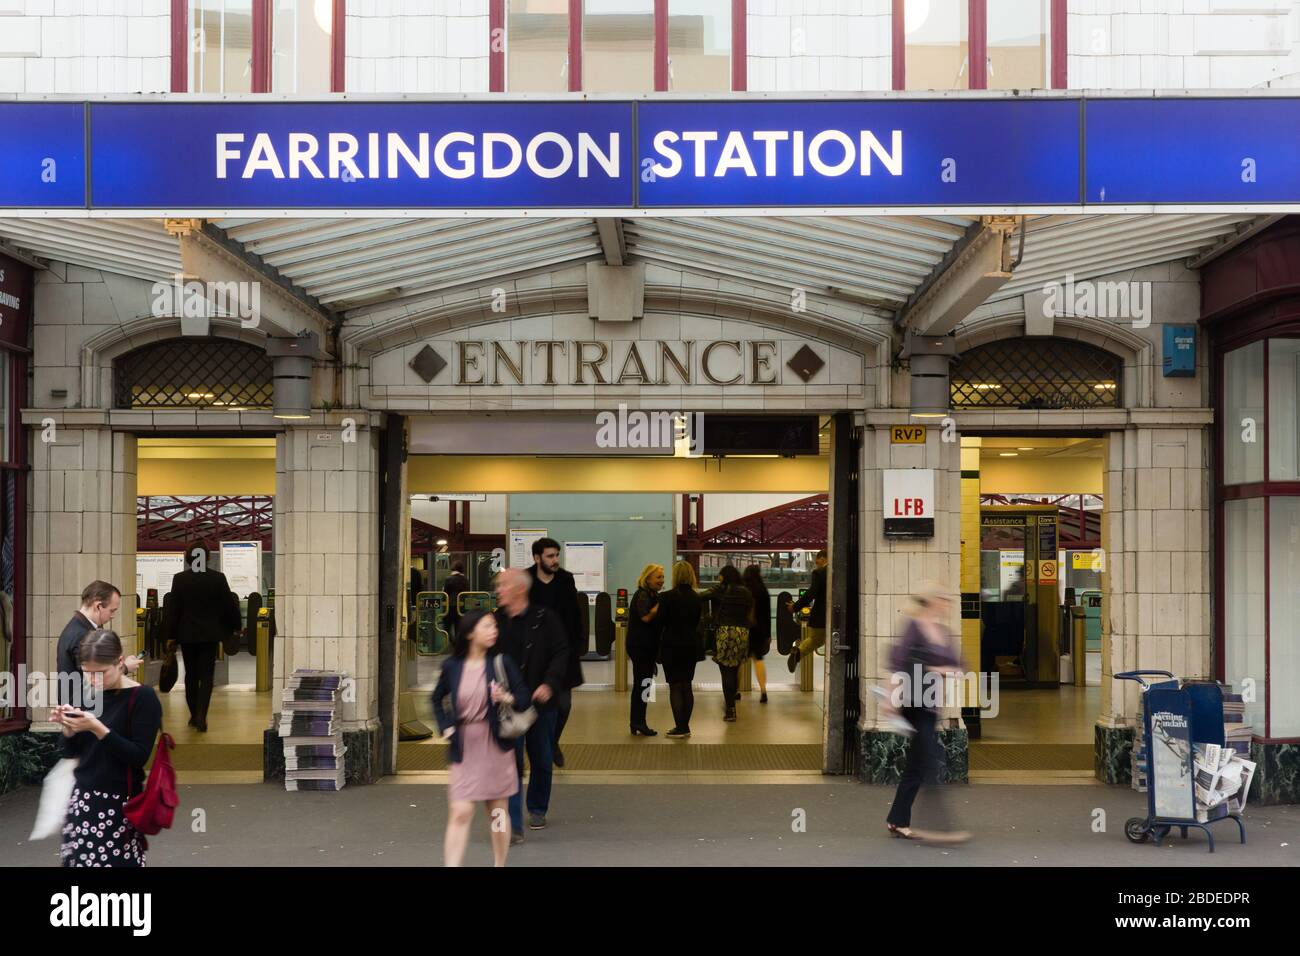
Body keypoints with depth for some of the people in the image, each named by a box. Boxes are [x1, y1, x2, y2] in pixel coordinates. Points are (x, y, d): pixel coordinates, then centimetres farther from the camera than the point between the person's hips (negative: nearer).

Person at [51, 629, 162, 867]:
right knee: (78, 860, 2)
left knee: (117, 861, -11)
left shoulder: (142, 697, -10)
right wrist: (68, 728, -7)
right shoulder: (86, 693, 8)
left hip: (120, 802, -5)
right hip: (83, 798, 6)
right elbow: (70, 753, 13)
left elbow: (139, 756, -16)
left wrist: (97, 728, -23)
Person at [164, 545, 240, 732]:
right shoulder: (218, 578, -7)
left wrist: (171, 635, 5)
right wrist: (236, 626, 12)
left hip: (187, 634, 1)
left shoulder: (179, 579, -5)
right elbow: (229, 604, -2)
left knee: (191, 675, 14)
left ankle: (194, 715, 19)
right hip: (210, 634, -1)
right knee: (206, 676, 2)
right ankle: (201, 716, -11)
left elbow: (173, 609, -2)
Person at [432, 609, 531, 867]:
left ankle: (499, 864, 26)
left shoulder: (501, 662, -4)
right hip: (464, 747, 0)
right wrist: (445, 727, 6)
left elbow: (525, 697, -1)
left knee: (497, 812, 10)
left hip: (495, 746, 0)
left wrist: (508, 698, -20)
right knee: (460, 812, -8)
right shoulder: (452, 666, 0)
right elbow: (437, 699, 18)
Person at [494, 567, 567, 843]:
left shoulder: (544, 619, -7)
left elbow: (561, 654, -6)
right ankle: (513, 825, -5)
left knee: (541, 760, 14)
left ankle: (537, 810, 35)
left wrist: (549, 684, -18)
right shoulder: (496, 621, 1)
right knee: (510, 761, -6)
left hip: (540, 700, 0)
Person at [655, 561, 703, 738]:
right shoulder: (697, 599, 3)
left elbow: (659, 620, -10)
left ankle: (680, 727, -3)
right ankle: (685, 726, 16)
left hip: (673, 646, -5)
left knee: (675, 687, -1)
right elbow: (697, 622, 11)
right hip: (691, 645, 5)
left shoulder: (667, 597, -14)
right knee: (687, 687, 13)